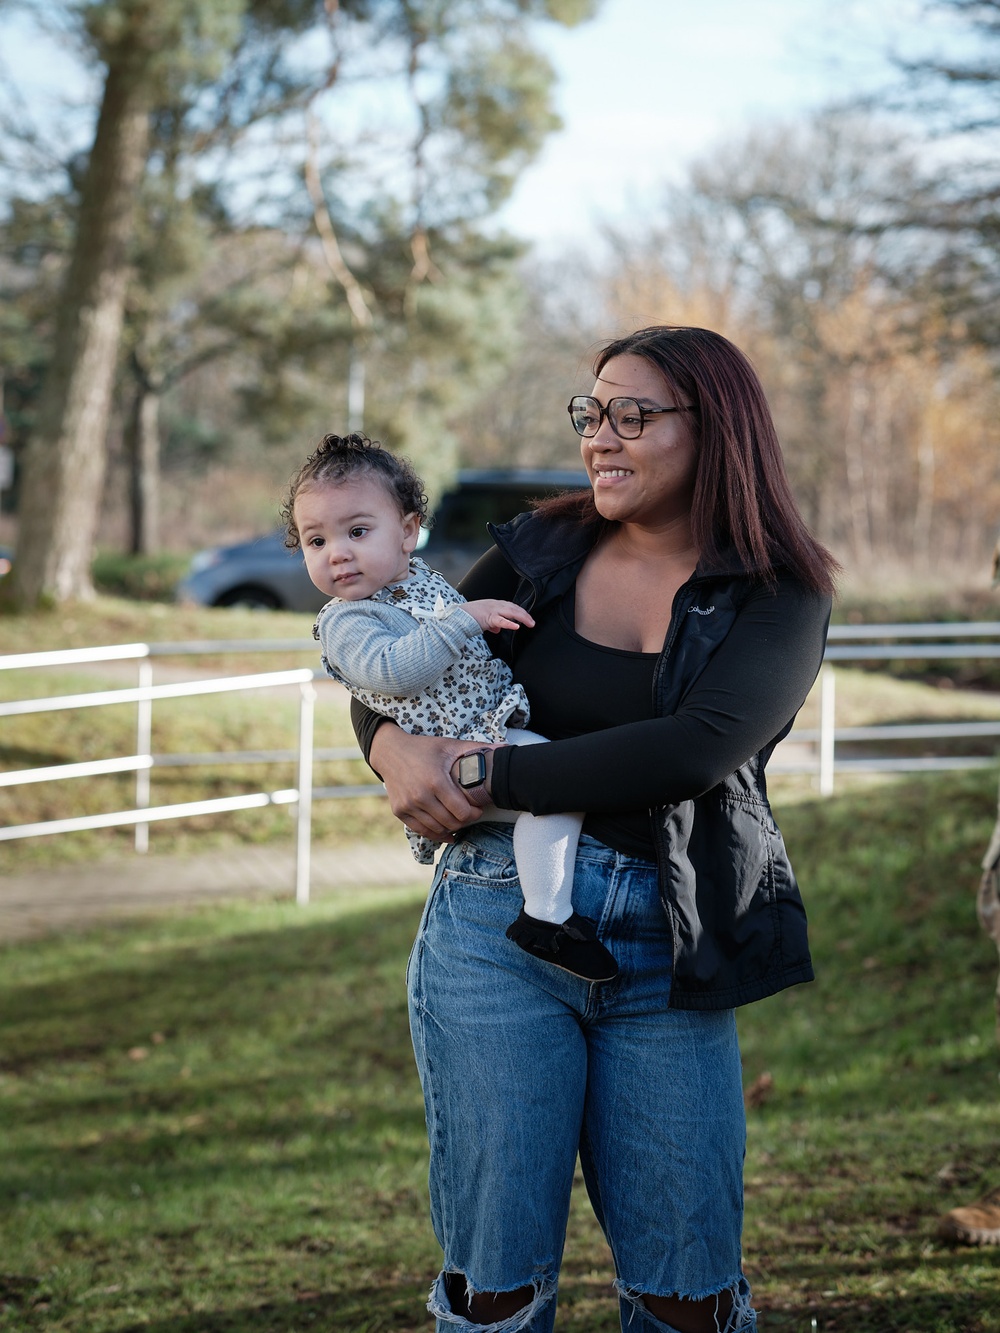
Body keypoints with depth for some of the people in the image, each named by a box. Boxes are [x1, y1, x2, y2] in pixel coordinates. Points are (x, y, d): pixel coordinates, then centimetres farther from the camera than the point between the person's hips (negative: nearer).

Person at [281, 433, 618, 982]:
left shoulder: (422, 577, 13)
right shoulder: (344, 622, -13)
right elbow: (396, 670, -33)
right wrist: (464, 618, -33)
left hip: (497, 725, 10)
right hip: (453, 761, -10)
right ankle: (547, 916, -30)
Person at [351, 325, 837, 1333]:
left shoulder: (777, 597, 0)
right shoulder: (537, 552, 9)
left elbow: (694, 751, -16)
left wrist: (483, 774, -15)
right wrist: (394, 745, -7)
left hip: (666, 953, -1)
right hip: (498, 924, 1)